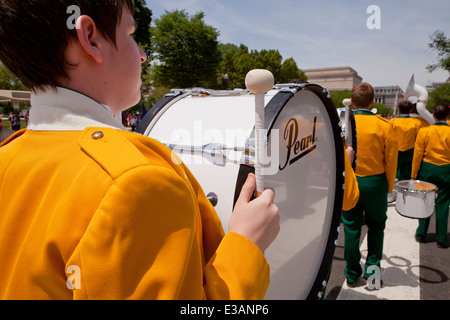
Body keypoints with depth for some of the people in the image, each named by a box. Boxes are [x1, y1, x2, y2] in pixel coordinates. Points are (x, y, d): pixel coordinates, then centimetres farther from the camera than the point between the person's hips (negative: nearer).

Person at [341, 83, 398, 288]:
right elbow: (391, 161, -5)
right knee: (376, 225, 22)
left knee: (351, 228, 12)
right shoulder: (384, 126, -10)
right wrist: (389, 187, 8)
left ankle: (352, 274, 23)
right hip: (375, 182, -1)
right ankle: (372, 265, 19)